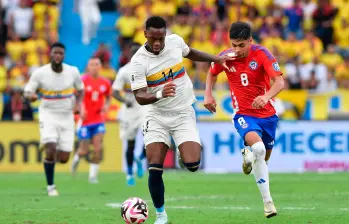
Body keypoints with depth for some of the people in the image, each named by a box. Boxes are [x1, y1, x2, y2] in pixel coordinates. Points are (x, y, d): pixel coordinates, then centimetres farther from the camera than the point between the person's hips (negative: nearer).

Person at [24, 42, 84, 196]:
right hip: (48, 115, -3)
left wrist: (78, 103, -7)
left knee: (63, 159, -1)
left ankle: (50, 158, 37)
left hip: (67, 116, 3)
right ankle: (50, 186, -3)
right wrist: (31, 96, -30)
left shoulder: (73, 72, -4)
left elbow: (80, 89, 13)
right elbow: (27, 92, -6)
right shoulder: (39, 73, -10)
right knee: (51, 150, -22)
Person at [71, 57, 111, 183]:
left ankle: (93, 175, 3)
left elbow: (108, 97, 20)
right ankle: (76, 158, 36)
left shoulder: (105, 83, 3)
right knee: (84, 151, 2)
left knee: (98, 149, -8)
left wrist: (106, 105, 0)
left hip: (99, 121, 3)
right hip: (85, 121, -3)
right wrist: (80, 109, -20)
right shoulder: (83, 81, -9)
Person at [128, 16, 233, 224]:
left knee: (192, 165, -15)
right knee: (155, 168, -9)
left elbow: (190, 53, 18)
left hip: (183, 113, 1)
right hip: (158, 116, -1)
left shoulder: (175, 41, -7)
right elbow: (140, 96, -22)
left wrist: (218, 59, 15)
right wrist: (160, 94, -41)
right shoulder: (139, 61, -17)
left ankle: (195, 147, 23)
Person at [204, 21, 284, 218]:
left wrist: (267, 96, -44)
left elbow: (279, 82, -25)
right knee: (258, 148, -29)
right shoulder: (225, 58, -9)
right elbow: (212, 73, 15)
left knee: (264, 157, 15)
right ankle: (267, 201, -20)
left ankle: (248, 156, 56)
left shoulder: (262, 54, -15)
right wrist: (208, 94, 1)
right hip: (243, 114, -1)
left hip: (267, 113, 1)